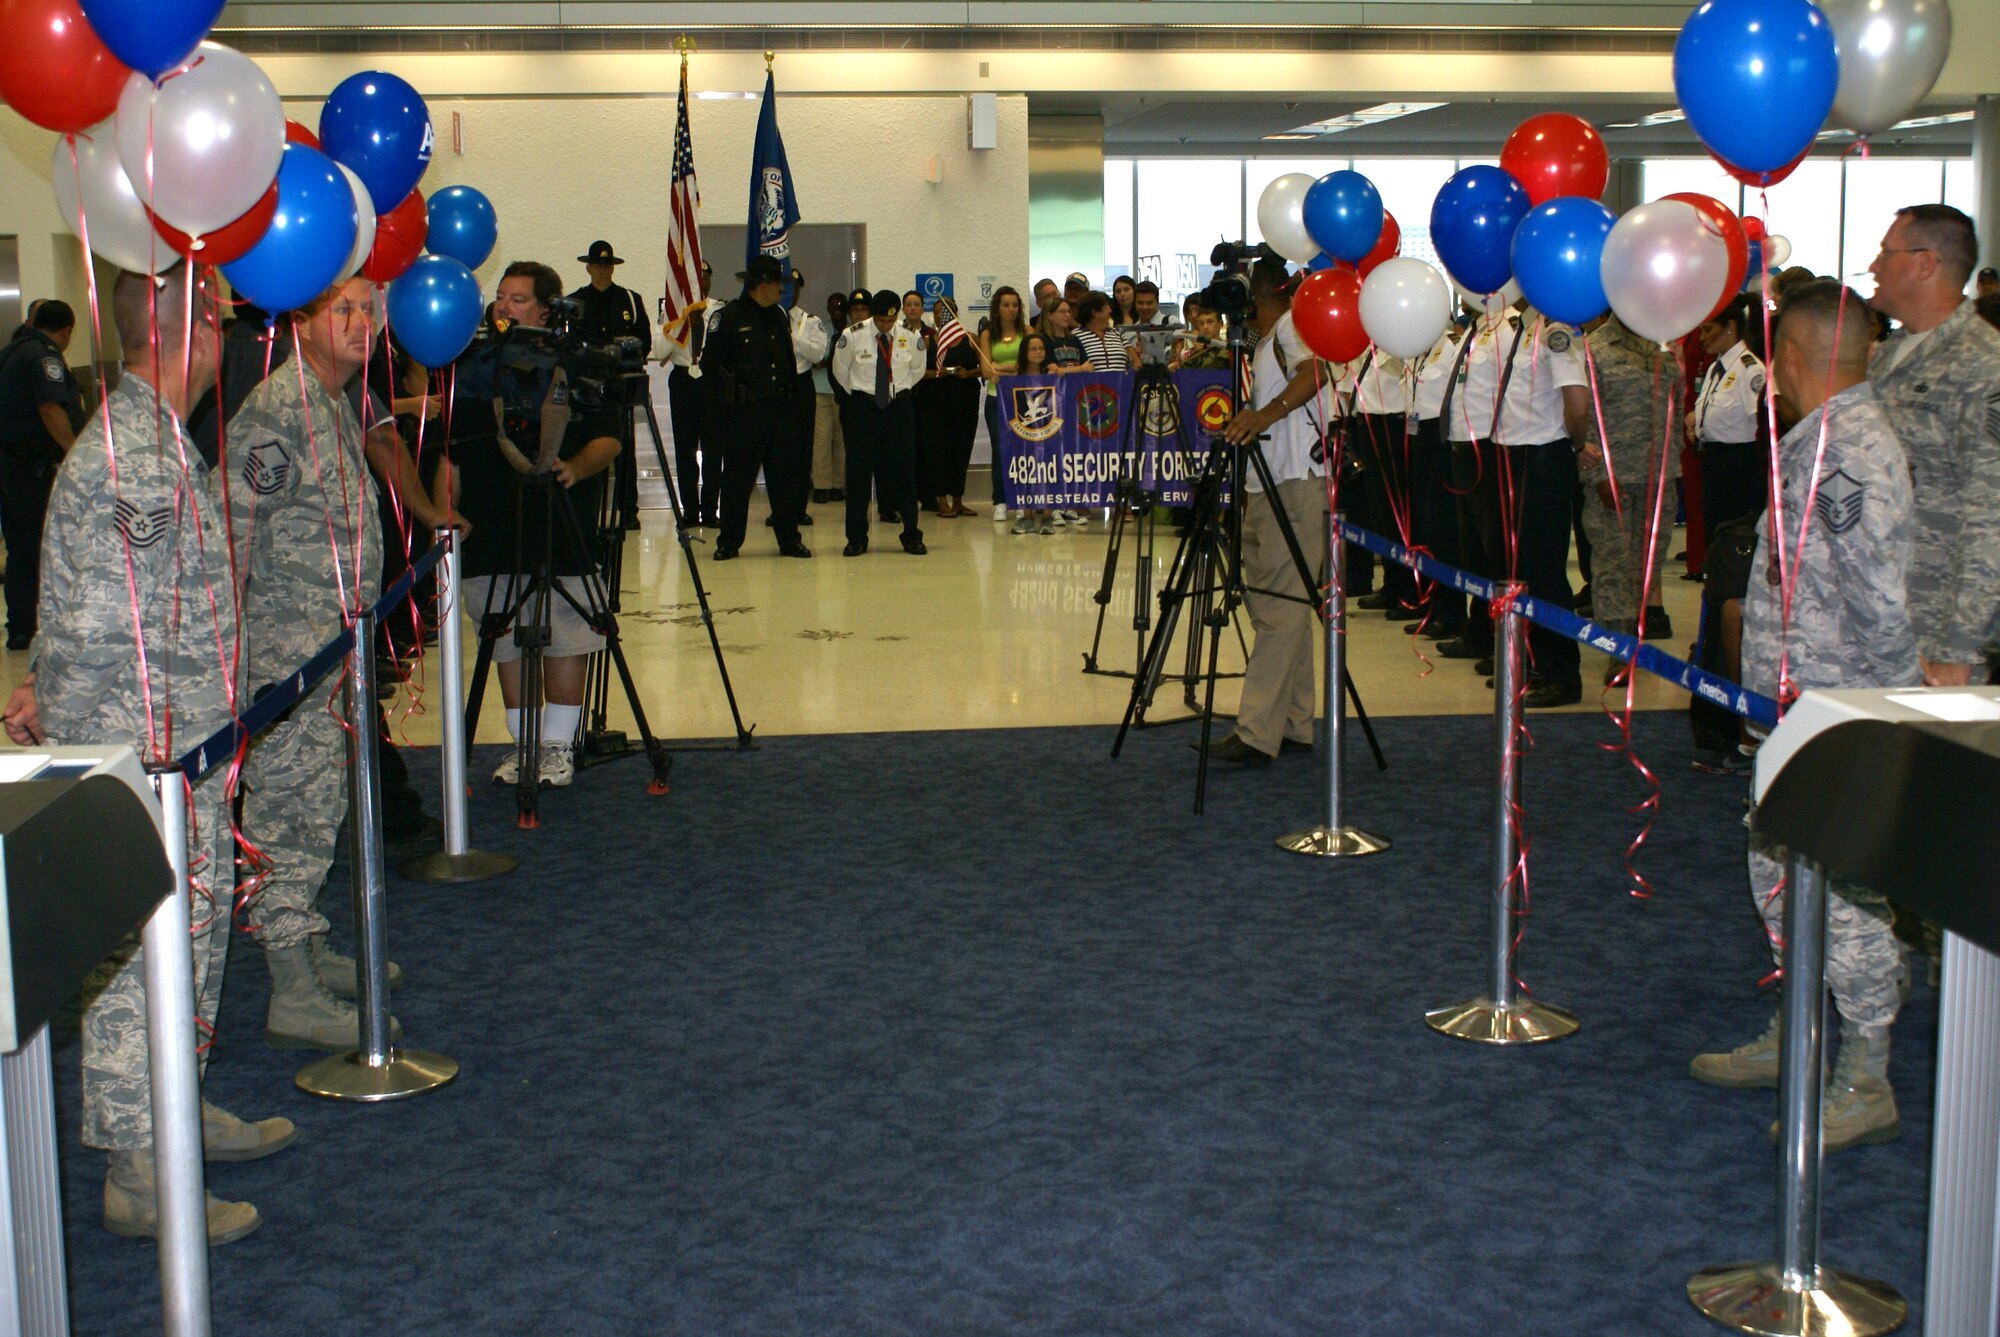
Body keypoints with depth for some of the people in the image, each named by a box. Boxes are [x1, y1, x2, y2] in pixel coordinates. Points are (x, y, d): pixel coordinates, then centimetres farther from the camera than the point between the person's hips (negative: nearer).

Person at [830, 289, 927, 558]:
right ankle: (856, 538, 7)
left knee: (904, 470, 3)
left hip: (899, 406, 1)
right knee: (858, 471, -1)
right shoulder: (852, 337, -8)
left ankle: (912, 536, 11)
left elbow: (917, 370, 16)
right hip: (863, 407, -1)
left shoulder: (910, 339, -3)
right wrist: (858, 392, 10)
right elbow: (840, 369, 8)